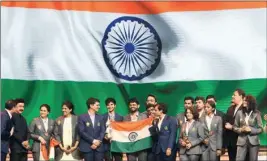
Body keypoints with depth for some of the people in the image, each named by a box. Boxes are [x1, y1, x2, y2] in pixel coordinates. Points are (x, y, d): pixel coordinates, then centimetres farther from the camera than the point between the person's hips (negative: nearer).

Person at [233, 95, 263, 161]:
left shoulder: (256, 113, -1)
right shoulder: (239, 113, 3)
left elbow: (261, 129, 0)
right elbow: (235, 127, 9)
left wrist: (250, 129, -13)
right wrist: (240, 129, -11)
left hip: (253, 141, -1)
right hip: (242, 141, 1)